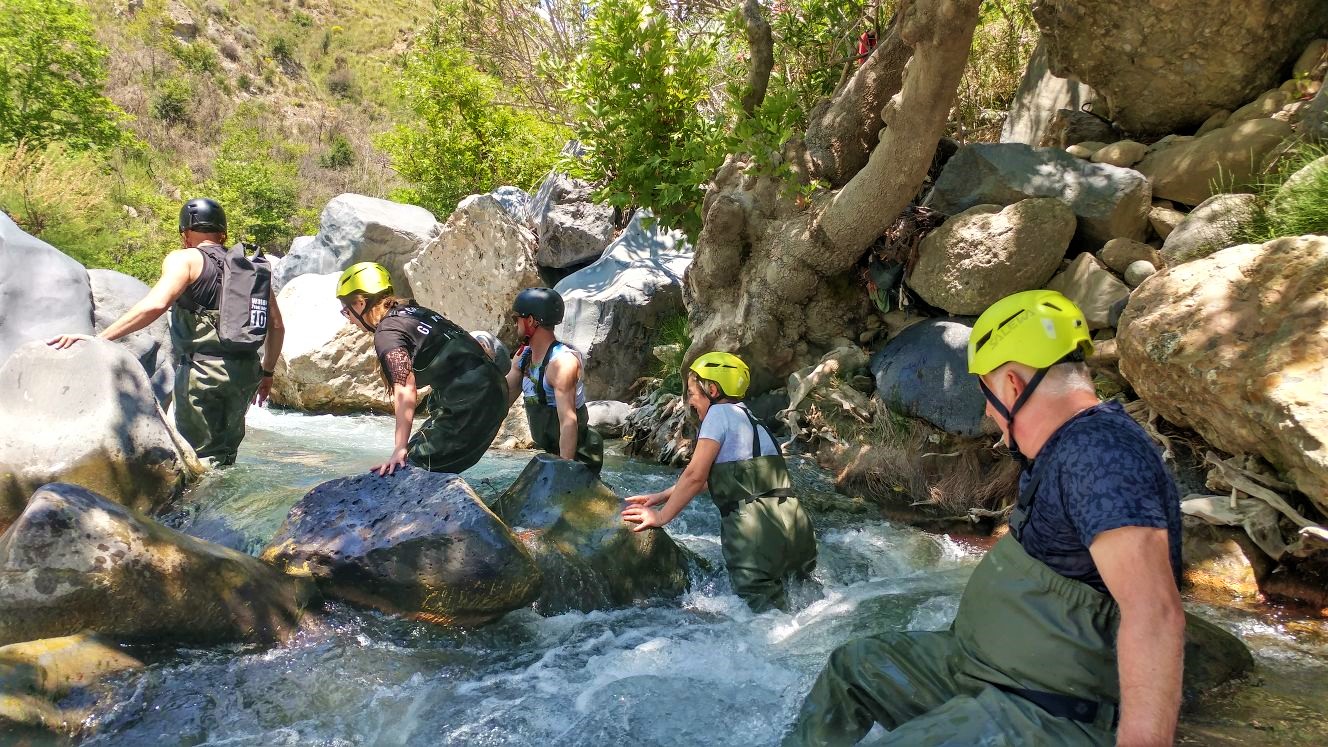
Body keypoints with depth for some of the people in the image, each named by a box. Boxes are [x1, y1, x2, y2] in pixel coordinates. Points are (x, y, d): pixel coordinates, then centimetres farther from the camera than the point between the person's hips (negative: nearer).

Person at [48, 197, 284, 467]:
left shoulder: (185, 259, -2)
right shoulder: (252, 266, 13)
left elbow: (155, 304, -19)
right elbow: (277, 326, 13)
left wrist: (98, 338, -21)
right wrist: (267, 372, 24)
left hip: (202, 370, -5)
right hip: (245, 372, 5)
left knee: (202, 456, 3)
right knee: (226, 452, 19)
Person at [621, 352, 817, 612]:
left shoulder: (720, 412, -2)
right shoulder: (749, 418, 25)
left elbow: (695, 475, -7)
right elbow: (709, 475, 31)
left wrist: (661, 516, 3)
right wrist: (662, 496, 31)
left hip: (755, 530, -9)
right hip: (792, 525, 9)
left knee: (761, 608, -2)